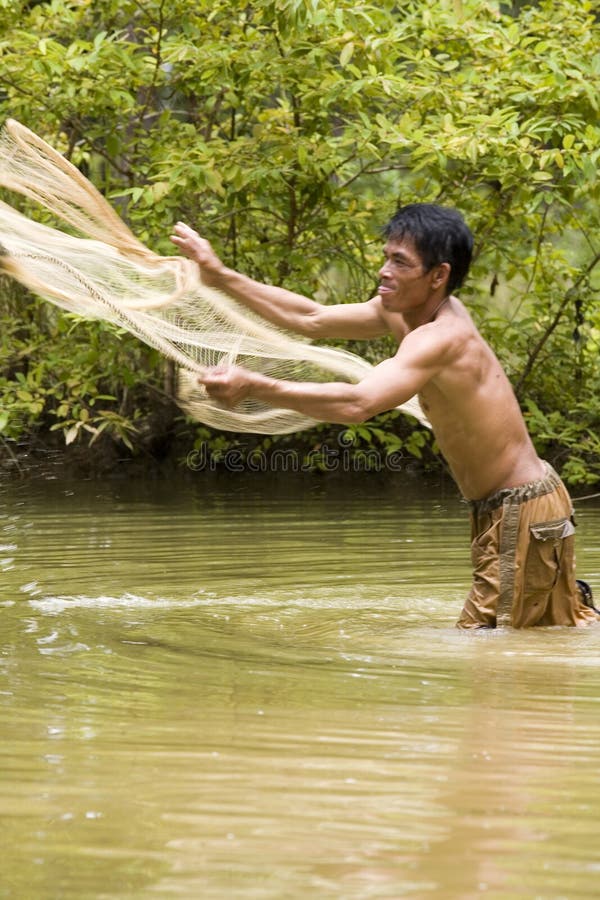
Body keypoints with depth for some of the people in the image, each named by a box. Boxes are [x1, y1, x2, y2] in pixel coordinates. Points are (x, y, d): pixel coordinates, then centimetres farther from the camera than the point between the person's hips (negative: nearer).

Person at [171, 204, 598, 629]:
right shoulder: (406, 308, 2)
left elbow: (357, 404, -40)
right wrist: (222, 277, 4)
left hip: (521, 515, -10)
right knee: (563, 626, 24)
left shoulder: (440, 339, -26)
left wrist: (254, 386, -42)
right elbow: (313, 319, 8)